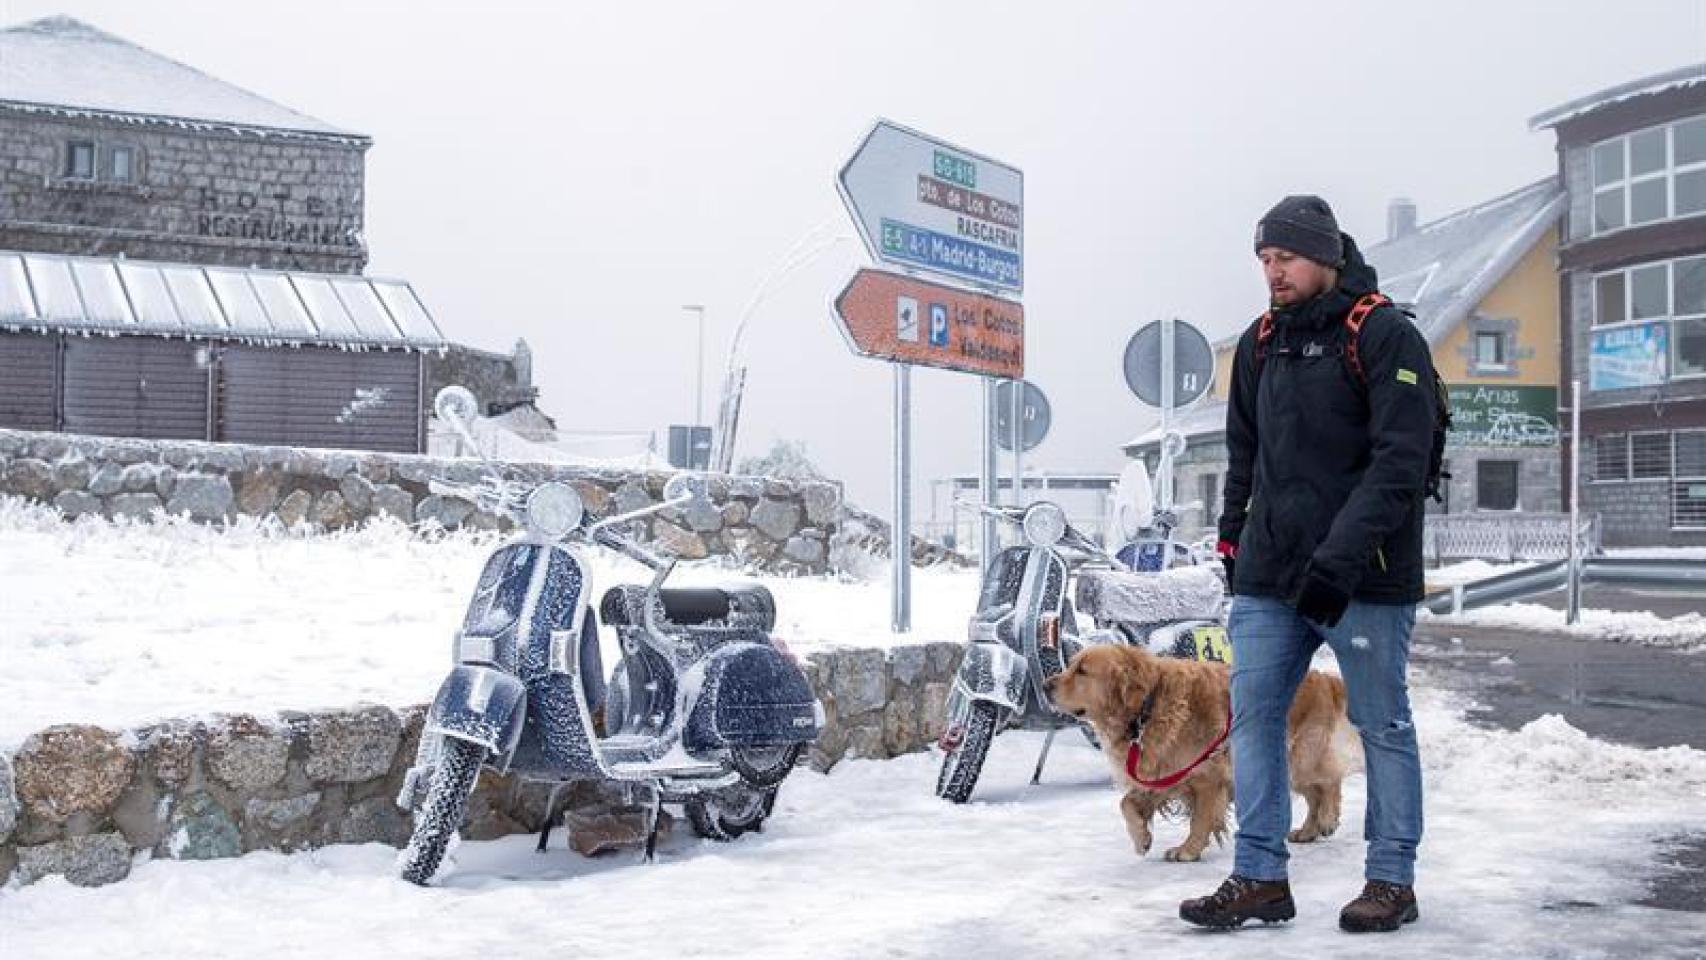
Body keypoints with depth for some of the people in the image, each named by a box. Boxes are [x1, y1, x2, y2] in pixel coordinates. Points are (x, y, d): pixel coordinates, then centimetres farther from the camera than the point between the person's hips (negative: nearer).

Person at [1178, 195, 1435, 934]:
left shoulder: (1384, 335, -7)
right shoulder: (1259, 344, 13)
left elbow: (1399, 462, -15)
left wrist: (1340, 558, -23)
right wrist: (1233, 538, 15)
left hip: (1364, 577, -6)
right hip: (1268, 574, 6)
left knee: (1381, 724, 4)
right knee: (1252, 714, 2)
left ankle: (1392, 880, 16)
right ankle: (1260, 878, 9)